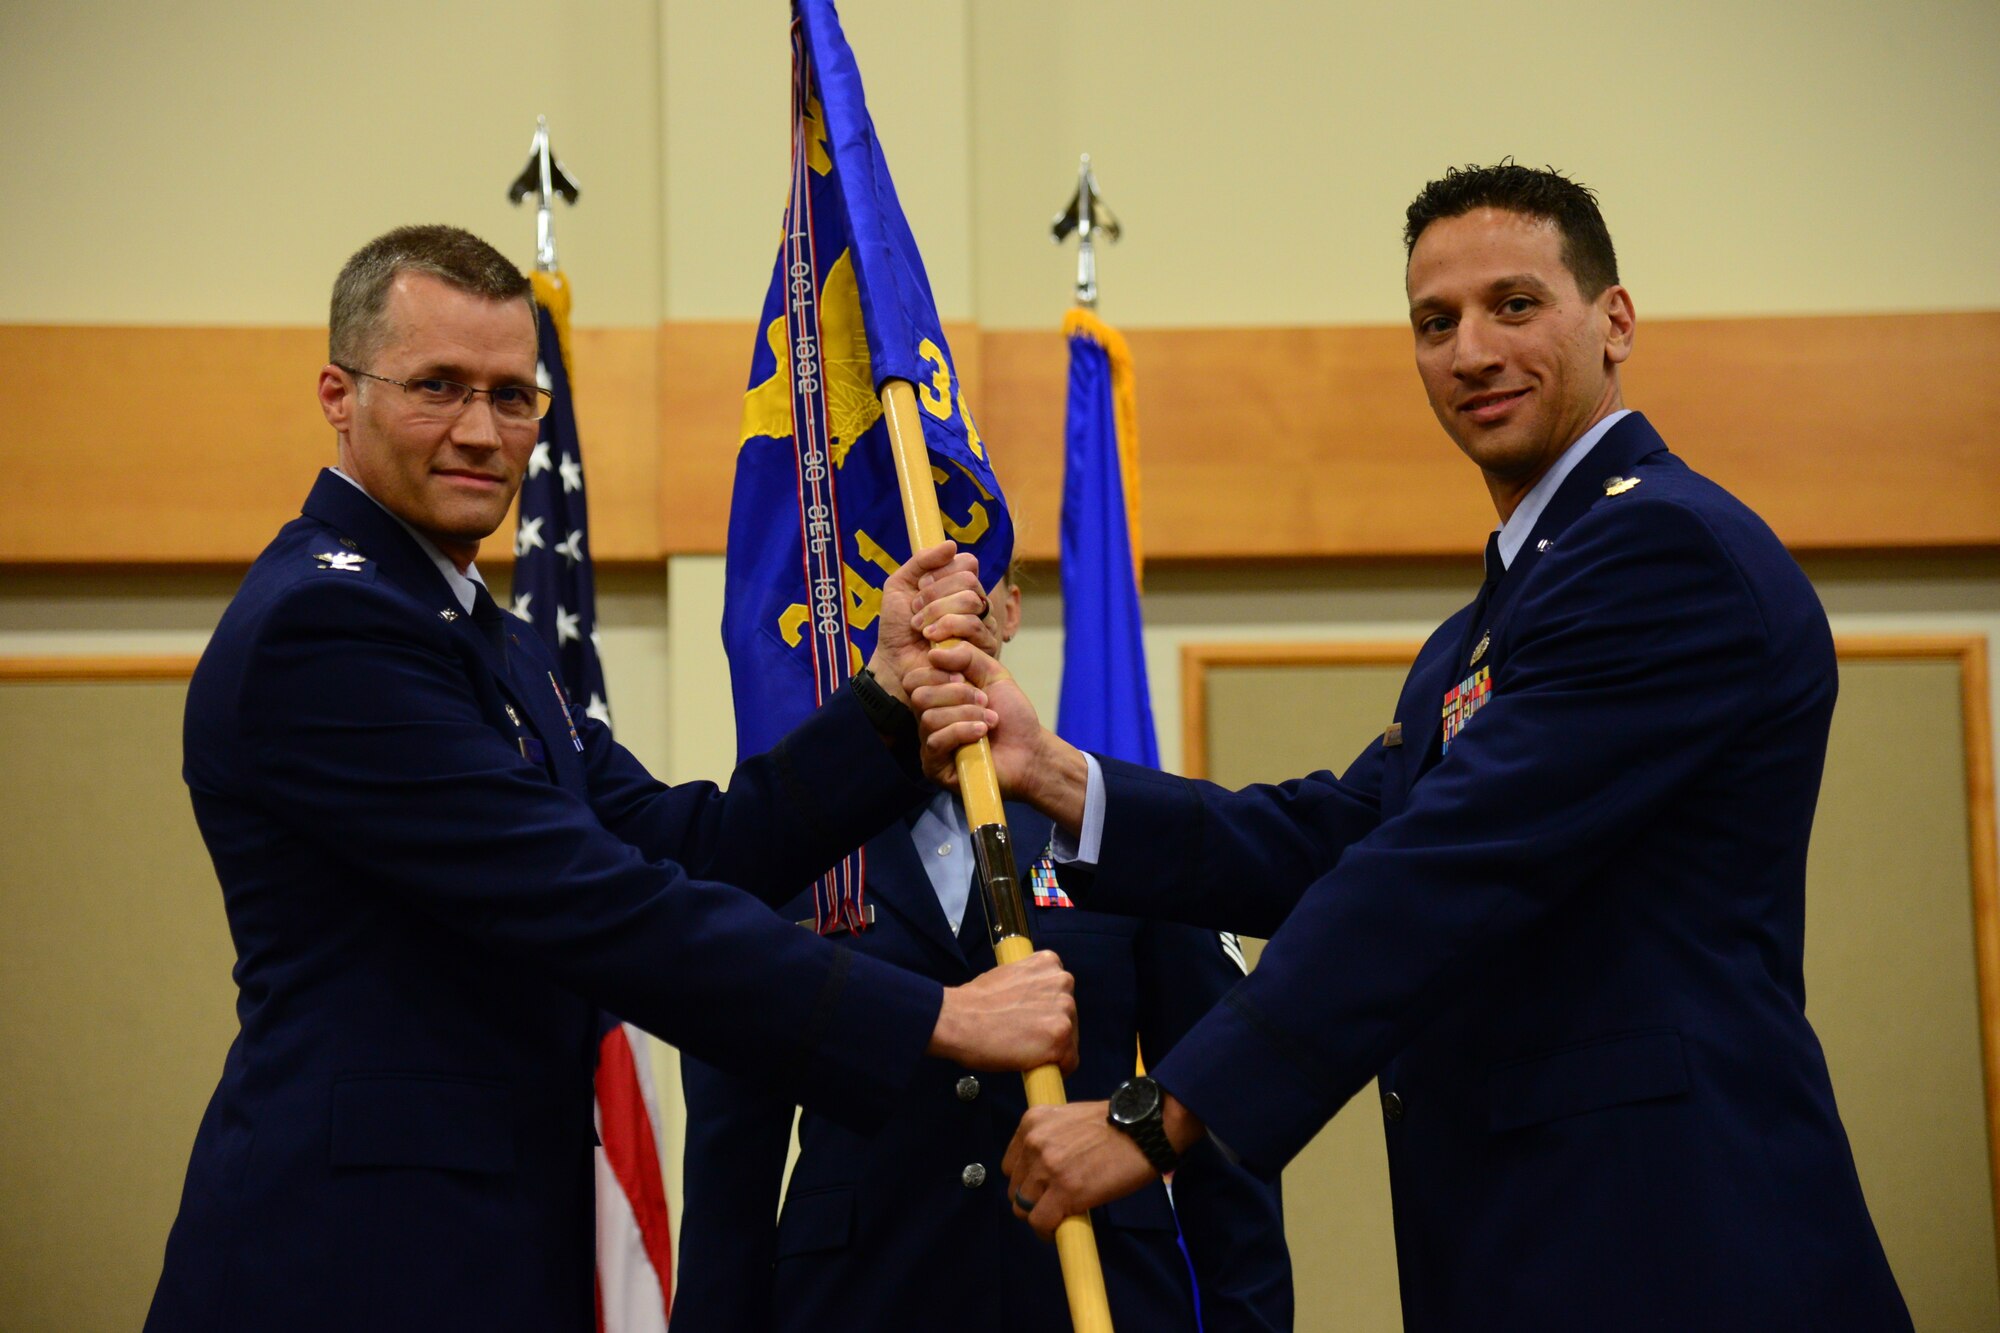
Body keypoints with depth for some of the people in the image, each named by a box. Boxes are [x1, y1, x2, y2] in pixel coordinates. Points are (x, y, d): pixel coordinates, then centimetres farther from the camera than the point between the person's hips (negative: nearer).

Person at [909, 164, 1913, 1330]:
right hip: (1518, 1236, 9)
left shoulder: (1668, 546, -12)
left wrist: (1161, 1118, -20)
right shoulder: (1484, 629, 21)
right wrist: (1052, 772, -4)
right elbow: (1325, 844, 9)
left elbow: (1445, 873, -20)